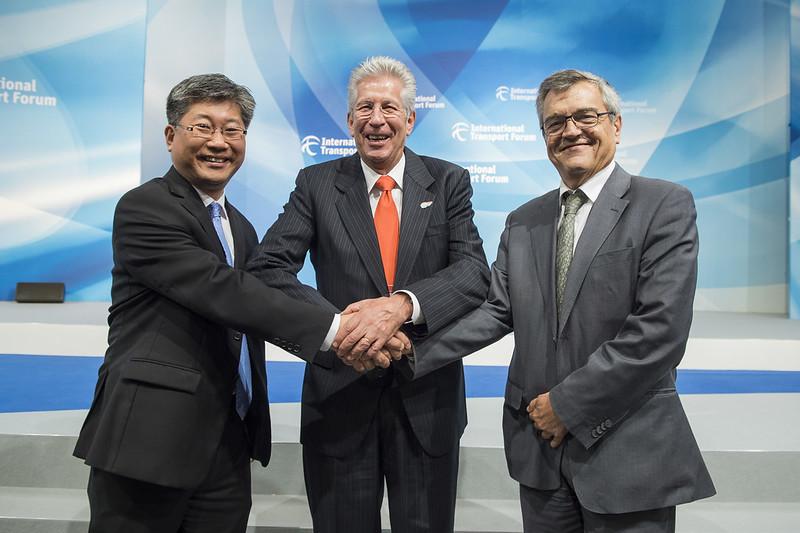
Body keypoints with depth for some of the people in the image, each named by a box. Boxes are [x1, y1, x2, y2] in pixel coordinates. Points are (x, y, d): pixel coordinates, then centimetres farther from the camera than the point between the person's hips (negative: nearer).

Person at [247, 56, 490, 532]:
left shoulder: (449, 182, 1)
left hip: (427, 398, 1)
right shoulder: (317, 183, 0)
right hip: (339, 393, 0)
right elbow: (267, 267, -9)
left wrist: (402, 304, -29)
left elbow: (474, 270, -10)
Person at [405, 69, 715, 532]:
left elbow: (660, 329, -16)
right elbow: (496, 312, 1)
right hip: (540, 444, 5)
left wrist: (568, 404, -14)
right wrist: (410, 353, -11)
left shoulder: (665, 205, -7)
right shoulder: (523, 222, 9)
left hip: (628, 451, -4)